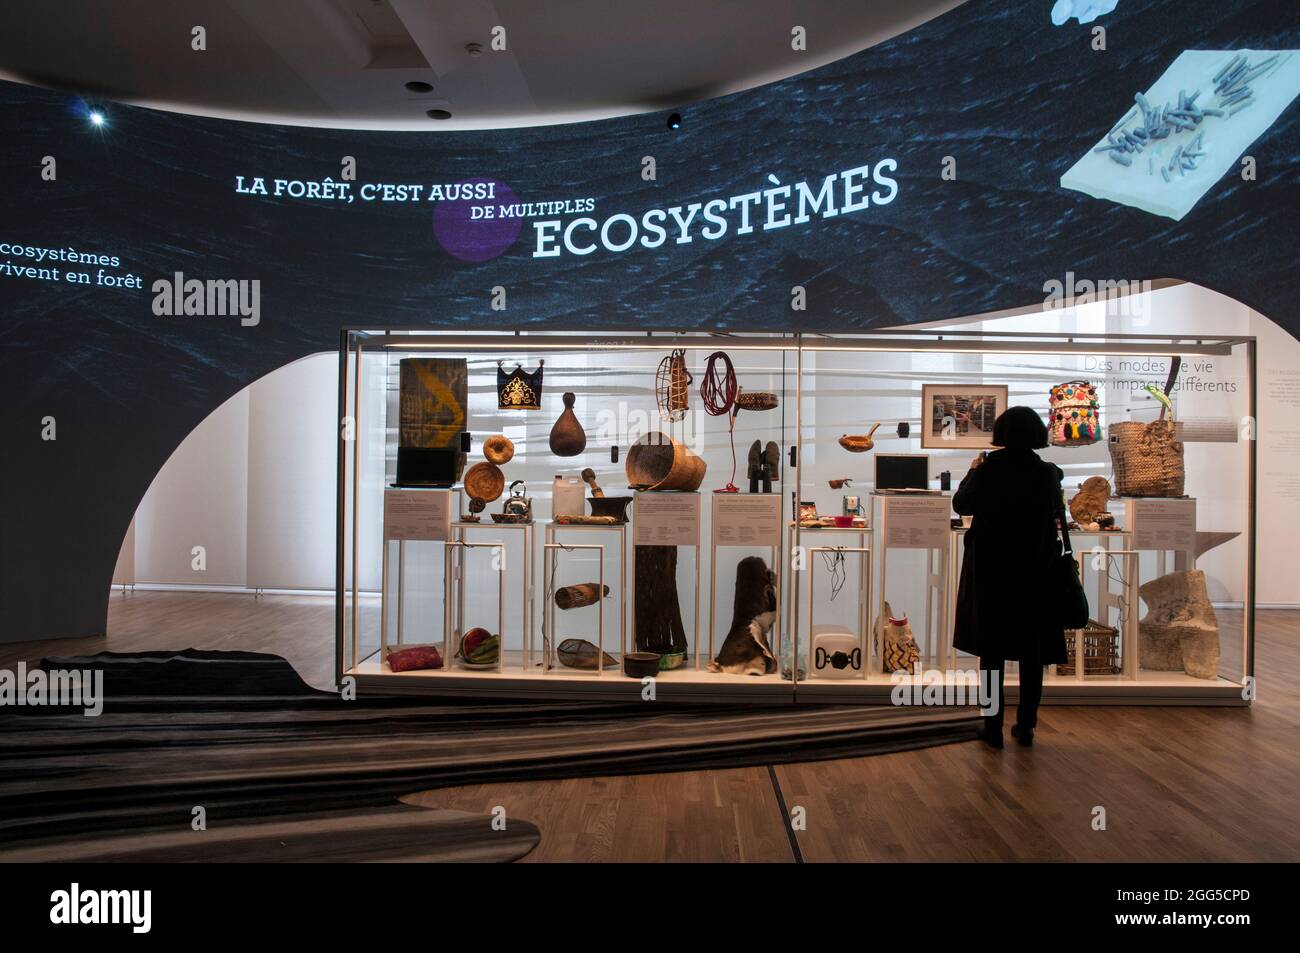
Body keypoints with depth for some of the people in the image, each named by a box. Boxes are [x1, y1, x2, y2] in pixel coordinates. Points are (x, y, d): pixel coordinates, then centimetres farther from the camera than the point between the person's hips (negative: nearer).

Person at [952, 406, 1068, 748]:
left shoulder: (988, 469, -12)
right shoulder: (1048, 473, -5)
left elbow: (961, 504, -1)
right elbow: (1056, 511, 11)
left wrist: (972, 472, 12)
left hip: (992, 570, -2)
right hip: (1035, 570, 2)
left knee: (992, 650, 6)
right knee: (1032, 651, 11)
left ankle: (993, 727, 7)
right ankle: (1026, 726, 17)